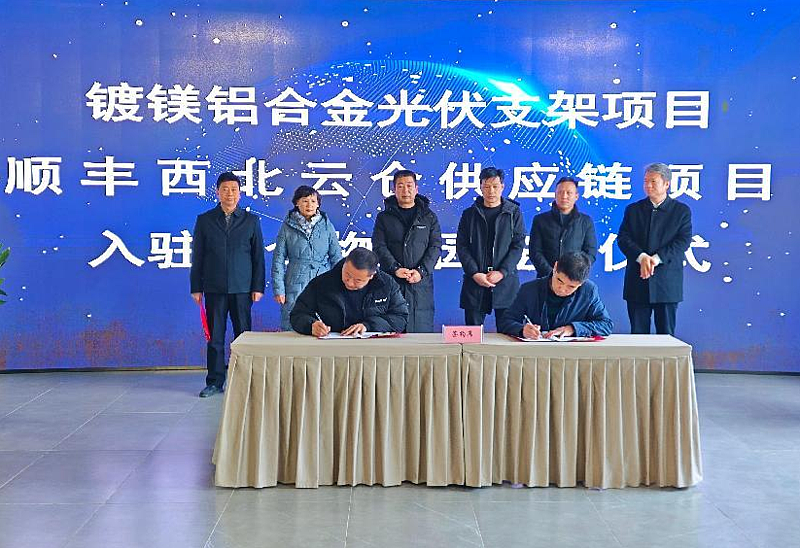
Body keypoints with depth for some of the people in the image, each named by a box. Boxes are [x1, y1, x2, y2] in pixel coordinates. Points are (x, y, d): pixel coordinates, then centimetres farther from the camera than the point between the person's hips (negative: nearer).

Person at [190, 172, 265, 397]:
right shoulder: (204, 220, 7)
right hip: (214, 289, 0)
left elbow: (258, 257, 6)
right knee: (214, 336, 3)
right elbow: (197, 256, 8)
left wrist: (258, 287, -1)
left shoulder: (251, 221, 7)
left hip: (242, 289, 0)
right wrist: (196, 288, 3)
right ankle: (215, 382, 11)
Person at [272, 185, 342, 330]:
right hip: (296, 285, -1)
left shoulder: (327, 226, 8)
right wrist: (278, 289, 0)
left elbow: (336, 257, 10)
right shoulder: (287, 227, 5)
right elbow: (278, 259, 6)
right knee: (292, 328, -3)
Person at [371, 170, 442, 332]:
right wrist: (395, 268, -14)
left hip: (421, 283, 1)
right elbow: (379, 247, 1)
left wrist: (421, 271, -11)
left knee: (423, 329, -1)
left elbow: (436, 246, 4)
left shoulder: (429, 217, 12)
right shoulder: (384, 217, 10)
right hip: (391, 282, 0)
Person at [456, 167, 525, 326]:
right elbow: (461, 246, 5)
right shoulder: (469, 214, 10)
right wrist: (474, 273, -9)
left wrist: (502, 272, -11)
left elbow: (518, 245, 1)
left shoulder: (514, 213, 8)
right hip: (475, 283, 1)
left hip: (506, 281, -1)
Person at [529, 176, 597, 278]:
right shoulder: (540, 220, 12)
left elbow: (591, 252, 9)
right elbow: (535, 252, 5)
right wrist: (550, 273, -8)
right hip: (546, 279, 0)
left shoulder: (586, 222, 14)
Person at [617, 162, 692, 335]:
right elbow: (623, 238, 0)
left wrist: (656, 259, -18)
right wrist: (641, 257, -18)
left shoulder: (682, 211, 5)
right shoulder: (633, 210, 11)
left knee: (666, 335, 3)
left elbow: (683, 241, -6)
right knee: (638, 334, 4)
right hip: (637, 282, 2)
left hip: (667, 283, -2)